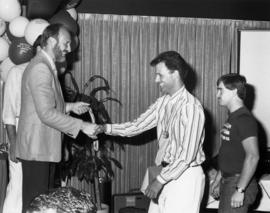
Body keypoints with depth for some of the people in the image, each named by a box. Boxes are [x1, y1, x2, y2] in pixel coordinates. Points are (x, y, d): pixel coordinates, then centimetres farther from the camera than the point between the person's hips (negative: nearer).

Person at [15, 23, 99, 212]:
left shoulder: (45, 66, 16)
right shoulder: (40, 69, -18)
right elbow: (47, 114, -23)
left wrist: (70, 107, 12)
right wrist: (82, 126, -19)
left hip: (41, 147, 10)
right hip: (36, 148, -10)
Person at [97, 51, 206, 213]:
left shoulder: (191, 107, -17)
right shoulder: (163, 102, 7)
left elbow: (187, 155, -20)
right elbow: (137, 126, 13)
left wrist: (160, 180, -18)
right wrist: (105, 128, 3)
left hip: (185, 176, -7)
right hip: (167, 173, 8)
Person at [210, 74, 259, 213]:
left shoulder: (244, 120, -17)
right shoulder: (233, 117, 13)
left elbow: (253, 156, -25)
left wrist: (240, 190, -26)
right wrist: (218, 180, 21)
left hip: (239, 183, -9)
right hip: (228, 182, 9)